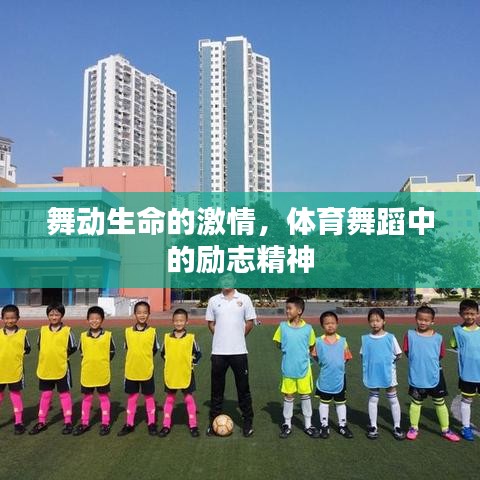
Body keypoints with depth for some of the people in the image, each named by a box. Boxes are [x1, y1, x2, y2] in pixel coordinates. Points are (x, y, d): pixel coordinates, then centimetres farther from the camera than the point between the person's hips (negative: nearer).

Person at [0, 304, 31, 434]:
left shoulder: (22, 333, -6)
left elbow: (27, 349, 1)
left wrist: (16, 355, -9)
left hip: (15, 371, -2)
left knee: (16, 395, 8)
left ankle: (18, 422, 19)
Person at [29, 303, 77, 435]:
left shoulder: (67, 331, -8)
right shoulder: (43, 330, 2)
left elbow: (73, 348, -2)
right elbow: (40, 346, 14)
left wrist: (62, 356, -4)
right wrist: (47, 357, 5)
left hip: (62, 368, -3)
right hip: (45, 369, 4)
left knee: (64, 394, 7)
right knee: (45, 395, 14)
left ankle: (68, 422, 16)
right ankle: (41, 422, 26)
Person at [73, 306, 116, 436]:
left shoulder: (108, 335, -7)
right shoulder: (83, 336, -1)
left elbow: (112, 352, 2)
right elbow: (81, 352, 12)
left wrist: (103, 363, -2)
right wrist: (89, 362, 4)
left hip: (102, 373, -2)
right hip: (87, 373, 2)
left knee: (104, 397, 8)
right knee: (87, 398, 13)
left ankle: (105, 423, 19)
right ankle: (85, 423, 26)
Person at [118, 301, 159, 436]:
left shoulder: (152, 331, -7)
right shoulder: (128, 331, -3)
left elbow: (154, 349, 4)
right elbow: (127, 348, 9)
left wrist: (145, 358, 1)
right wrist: (135, 359, 3)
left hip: (146, 370, -1)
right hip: (131, 370, 2)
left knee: (149, 396, 10)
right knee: (132, 397, 13)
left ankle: (151, 423, 23)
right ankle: (129, 424, 24)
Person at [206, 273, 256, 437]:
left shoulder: (244, 299, 1)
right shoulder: (213, 300, 5)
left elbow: (250, 323, 5)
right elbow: (211, 323, 11)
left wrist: (238, 337, 4)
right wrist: (221, 337, 4)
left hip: (239, 351, -1)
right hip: (218, 351, 1)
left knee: (243, 387, 7)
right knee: (217, 388, 10)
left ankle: (248, 422, 20)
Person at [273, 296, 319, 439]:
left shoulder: (308, 328, -7)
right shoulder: (283, 326, -5)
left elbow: (311, 347, 6)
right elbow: (278, 343, 6)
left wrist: (302, 352, -3)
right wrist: (289, 350, -1)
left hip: (303, 368, 0)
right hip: (288, 368, 1)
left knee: (305, 395, 11)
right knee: (288, 396, 11)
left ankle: (308, 424, 25)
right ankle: (287, 424, 25)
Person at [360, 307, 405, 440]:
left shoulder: (390, 337, -9)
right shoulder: (365, 338, -5)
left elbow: (398, 354, 1)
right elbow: (363, 356, 6)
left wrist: (389, 361, -4)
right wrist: (371, 364, -2)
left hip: (388, 373, -1)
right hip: (372, 375, 1)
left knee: (393, 400, 10)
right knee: (373, 400, 12)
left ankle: (397, 427, 24)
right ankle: (373, 426, 24)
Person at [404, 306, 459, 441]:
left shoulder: (438, 337, -6)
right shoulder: (410, 335, -9)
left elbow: (440, 355, 3)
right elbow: (407, 352, -4)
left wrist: (430, 363, 1)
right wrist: (418, 362, -4)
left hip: (435, 376, 1)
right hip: (417, 377, -1)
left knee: (440, 403, 13)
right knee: (416, 402, 14)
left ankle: (446, 430, 28)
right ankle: (413, 428, 29)